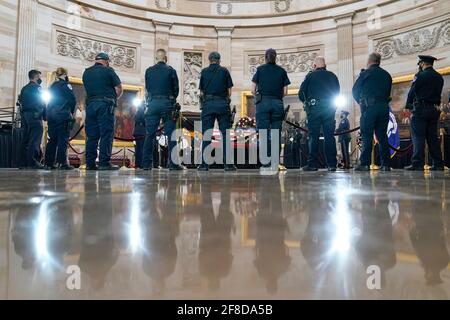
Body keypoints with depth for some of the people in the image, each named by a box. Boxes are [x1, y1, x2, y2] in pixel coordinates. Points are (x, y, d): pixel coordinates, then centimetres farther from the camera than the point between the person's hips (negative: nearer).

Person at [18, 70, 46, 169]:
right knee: (35, 140, -12)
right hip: (34, 115, -8)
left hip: (24, 114, 9)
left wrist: (23, 114, 17)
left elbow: (21, 101, 18)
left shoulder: (24, 88, 21)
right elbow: (41, 103, -9)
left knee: (26, 139, 8)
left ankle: (23, 162, 7)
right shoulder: (37, 87, -3)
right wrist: (44, 115, -5)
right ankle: (33, 162, -18)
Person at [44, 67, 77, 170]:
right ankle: (62, 163, -12)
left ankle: (49, 163, 11)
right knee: (63, 139, -7)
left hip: (51, 115, 7)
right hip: (63, 116, -7)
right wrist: (71, 113, 3)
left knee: (52, 139, 10)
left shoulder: (52, 86, 19)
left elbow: (49, 101, 18)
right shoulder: (65, 85, -3)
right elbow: (73, 100, -10)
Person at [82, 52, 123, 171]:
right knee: (106, 134, -6)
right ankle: (104, 163, -11)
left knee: (91, 135, 6)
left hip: (90, 104, 6)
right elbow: (119, 89, 0)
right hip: (105, 105, -5)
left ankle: (90, 163, 5)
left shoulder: (86, 72, 17)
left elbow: (88, 89, 19)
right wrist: (113, 99, 15)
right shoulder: (108, 71, 1)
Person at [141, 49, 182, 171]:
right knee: (171, 134, -1)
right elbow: (176, 89, 5)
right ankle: (173, 163, -3)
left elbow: (147, 88, 14)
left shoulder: (149, 71, 8)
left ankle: (146, 164, 4)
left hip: (153, 103, 2)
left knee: (150, 134, 4)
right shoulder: (171, 70, 2)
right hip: (167, 103, -2)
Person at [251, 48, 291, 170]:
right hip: (277, 104, 2)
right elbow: (285, 92, 7)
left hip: (263, 103, -1)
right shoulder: (282, 71, 10)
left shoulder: (260, 69, 6)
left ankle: (266, 162, -4)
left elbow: (253, 90, 3)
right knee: (276, 134, 4)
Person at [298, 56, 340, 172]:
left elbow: (301, 94, 1)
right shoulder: (333, 76, 12)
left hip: (314, 108, -3)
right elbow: (337, 93, 16)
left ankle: (312, 164, -6)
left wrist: (307, 102, 20)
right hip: (330, 109, 3)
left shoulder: (310, 75, 3)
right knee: (330, 136, 4)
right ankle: (332, 164, 2)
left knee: (313, 136, -2)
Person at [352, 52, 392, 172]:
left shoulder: (366, 73, 1)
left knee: (367, 136, -5)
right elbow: (388, 92, 17)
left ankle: (365, 163, -10)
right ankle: (385, 164, 6)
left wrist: (361, 102, 20)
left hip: (369, 107, -5)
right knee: (382, 136, 7)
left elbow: (355, 90, 6)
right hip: (384, 106, 5)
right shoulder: (387, 75, 16)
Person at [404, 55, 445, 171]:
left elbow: (412, 92, -7)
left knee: (418, 136, -8)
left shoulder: (421, 75, -6)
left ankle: (418, 164, -13)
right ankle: (438, 164, 11)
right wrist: (435, 106, 18)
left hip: (421, 109, -7)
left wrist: (408, 107, 0)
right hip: (434, 109, 7)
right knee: (433, 137, 10)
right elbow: (438, 93, 16)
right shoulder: (439, 77, 15)